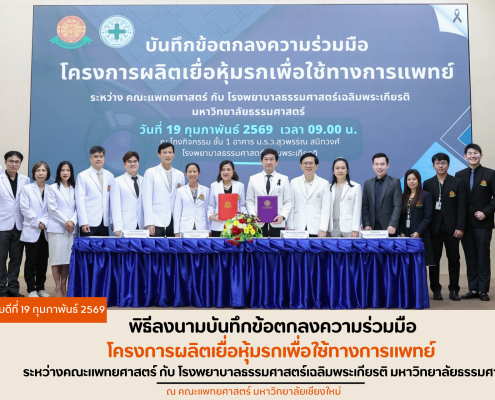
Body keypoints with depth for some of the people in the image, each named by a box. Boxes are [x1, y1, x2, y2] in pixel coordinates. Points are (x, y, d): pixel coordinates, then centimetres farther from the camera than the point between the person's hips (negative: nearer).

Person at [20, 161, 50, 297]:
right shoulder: (26, 189, 4)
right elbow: (25, 208, -5)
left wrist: (44, 222, -14)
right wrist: (37, 222, -12)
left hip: (46, 231, 2)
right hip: (31, 231, -2)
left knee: (43, 261, 7)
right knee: (31, 261, 1)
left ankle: (41, 287, 16)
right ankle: (31, 289, 7)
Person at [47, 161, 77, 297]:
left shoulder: (74, 189, 13)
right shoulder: (53, 188, 3)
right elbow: (52, 208, -5)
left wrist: (73, 221, -11)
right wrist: (65, 222, -12)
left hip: (72, 228, 3)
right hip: (57, 227, -3)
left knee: (68, 258, 3)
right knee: (57, 258, -3)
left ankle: (64, 286, 12)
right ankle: (58, 287, 3)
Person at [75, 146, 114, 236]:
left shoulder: (110, 176, 12)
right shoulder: (82, 176, 2)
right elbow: (80, 201, -4)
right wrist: (83, 222, -12)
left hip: (104, 222, 3)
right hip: (89, 222, -3)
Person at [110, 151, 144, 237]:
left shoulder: (143, 181, 12)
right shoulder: (117, 181, 5)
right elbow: (115, 207, -1)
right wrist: (118, 228, -10)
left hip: (142, 226, 2)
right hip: (125, 227, -2)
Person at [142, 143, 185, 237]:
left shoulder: (179, 174, 14)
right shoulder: (150, 172, 4)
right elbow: (147, 199, -2)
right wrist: (149, 223, -9)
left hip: (175, 221, 3)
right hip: (157, 222, -3)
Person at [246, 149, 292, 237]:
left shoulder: (284, 179, 8)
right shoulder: (253, 179, 9)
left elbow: (288, 202, 5)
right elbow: (249, 200, 9)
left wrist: (282, 216, -12)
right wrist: (253, 215, -8)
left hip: (277, 224, 0)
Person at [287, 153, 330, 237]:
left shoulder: (324, 183, 5)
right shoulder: (294, 182, 9)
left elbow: (326, 208, 1)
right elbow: (291, 206, 7)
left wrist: (323, 229, -7)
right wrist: (291, 228, 0)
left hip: (316, 230, -1)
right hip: (298, 229, 1)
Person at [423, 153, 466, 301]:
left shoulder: (457, 183, 3)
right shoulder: (427, 184, 6)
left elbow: (461, 207, -1)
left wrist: (460, 227, -8)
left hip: (451, 227, 0)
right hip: (434, 227, 1)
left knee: (454, 259, 4)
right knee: (434, 260, 3)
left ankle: (454, 290, 12)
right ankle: (436, 290, 11)